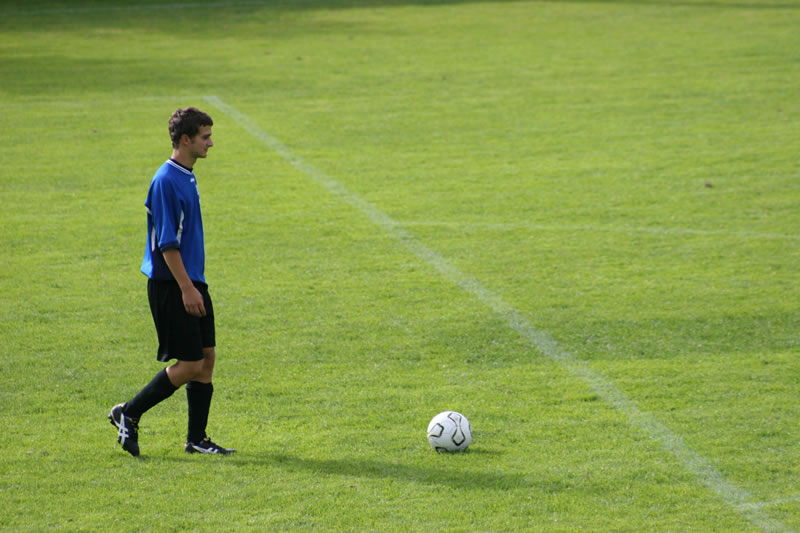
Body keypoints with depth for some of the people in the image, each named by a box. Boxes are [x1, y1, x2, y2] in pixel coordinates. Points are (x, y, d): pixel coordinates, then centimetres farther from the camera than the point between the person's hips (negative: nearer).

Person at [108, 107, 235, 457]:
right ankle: (128, 415, 6)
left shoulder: (187, 178, 13)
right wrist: (186, 288, -21)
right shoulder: (166, 181, -17)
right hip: (170, 286, -9)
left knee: (207, 358, 7)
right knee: (189, 365, -7)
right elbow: (166, 243, -20)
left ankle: (197, 439, 13)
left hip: (192, 283, 9)